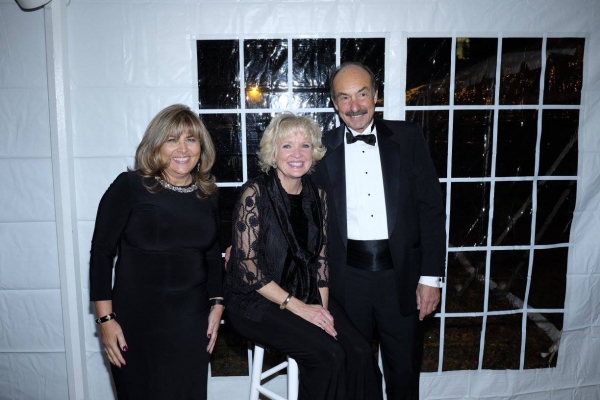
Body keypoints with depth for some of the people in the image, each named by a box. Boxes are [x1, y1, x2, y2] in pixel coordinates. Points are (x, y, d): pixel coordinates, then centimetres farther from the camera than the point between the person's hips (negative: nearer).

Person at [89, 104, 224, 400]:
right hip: (136, 320, -3)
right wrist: (105, 319, -8)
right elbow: (101, 253, -6)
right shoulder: (130, 186, -8)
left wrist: (217, 305, 6)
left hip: (190, 321, 4)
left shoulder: (208, 194, 5)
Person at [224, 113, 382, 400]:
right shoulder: (255, 193, -13)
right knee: (329, 355, -23)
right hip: (257, 301, -5)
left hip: (309, 297, 5)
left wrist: (323, 307, -5)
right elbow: (247, 265, -15)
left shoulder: (317, 196, 4)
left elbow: (320, 258, 9)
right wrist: (298, 307, -17)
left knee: (359, 353, -16)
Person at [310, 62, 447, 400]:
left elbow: (431, 208, 0)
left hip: (402, 273, 0)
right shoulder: (324, 148, 3)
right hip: (348, 276, 0)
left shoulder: (408, 137, 2)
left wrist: (431, 276, -4)